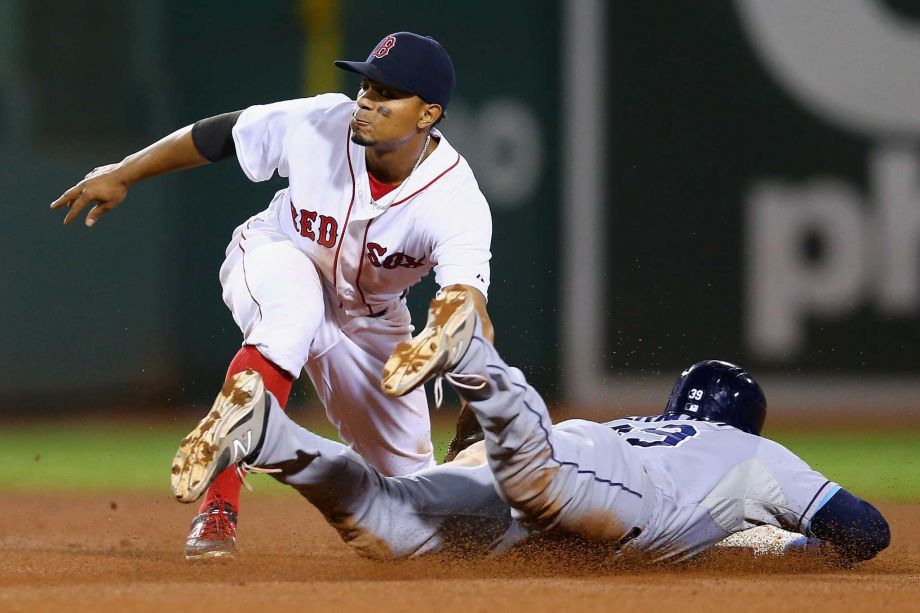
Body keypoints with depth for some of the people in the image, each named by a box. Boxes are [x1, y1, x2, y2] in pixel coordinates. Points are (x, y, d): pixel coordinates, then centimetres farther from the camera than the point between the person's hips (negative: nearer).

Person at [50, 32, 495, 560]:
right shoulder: (318, 124, -29)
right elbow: (224, 134, -11)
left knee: (406, 474, 5)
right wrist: (121, 175, -3)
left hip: (370, 317, 1)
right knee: (292, 314, -39)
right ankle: (218, 509, -39)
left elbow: (470, 315, -47)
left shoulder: (458, 202, -33)